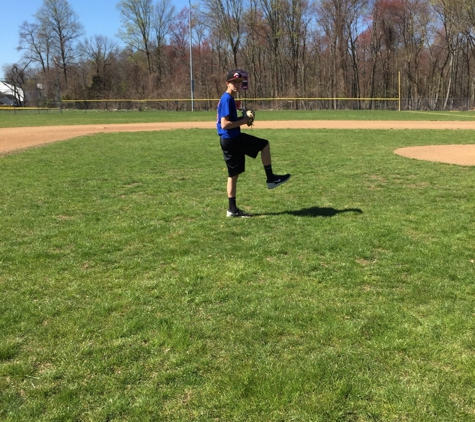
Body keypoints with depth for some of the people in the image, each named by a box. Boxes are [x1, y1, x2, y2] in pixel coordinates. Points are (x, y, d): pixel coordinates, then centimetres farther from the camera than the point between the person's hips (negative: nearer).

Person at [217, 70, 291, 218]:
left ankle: (232, 209, 16)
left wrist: (242, 119, 9)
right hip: (232, 139, -10)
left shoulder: (228, 98, 16)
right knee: (264, 144, 1)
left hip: (229, 140, 10)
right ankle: (270, 178, 9)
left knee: (233, 174, 12)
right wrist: (242, 121, -13)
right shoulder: (227, 99, -15)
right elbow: (225, 124, -23)